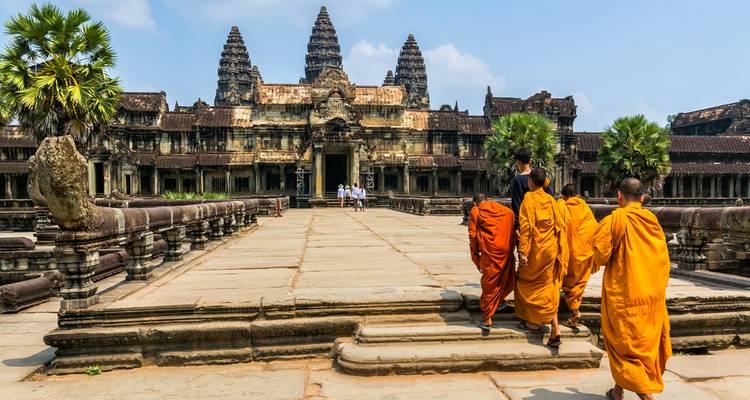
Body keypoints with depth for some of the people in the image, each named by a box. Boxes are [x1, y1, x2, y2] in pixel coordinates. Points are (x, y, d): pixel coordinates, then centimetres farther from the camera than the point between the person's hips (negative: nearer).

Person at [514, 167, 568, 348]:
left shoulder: (529, 198, -10)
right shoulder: (551, 200, 7)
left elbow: (525, 225, -16)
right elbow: (559, 225, 7)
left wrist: (522, 250, -17)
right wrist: (560, 250, 15)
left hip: (535, 249, -5)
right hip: (551, 249, 5)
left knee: (526, 281, 13)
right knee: (548, 287, 9)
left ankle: (533, 321, 17)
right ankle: (555, 328, 3)